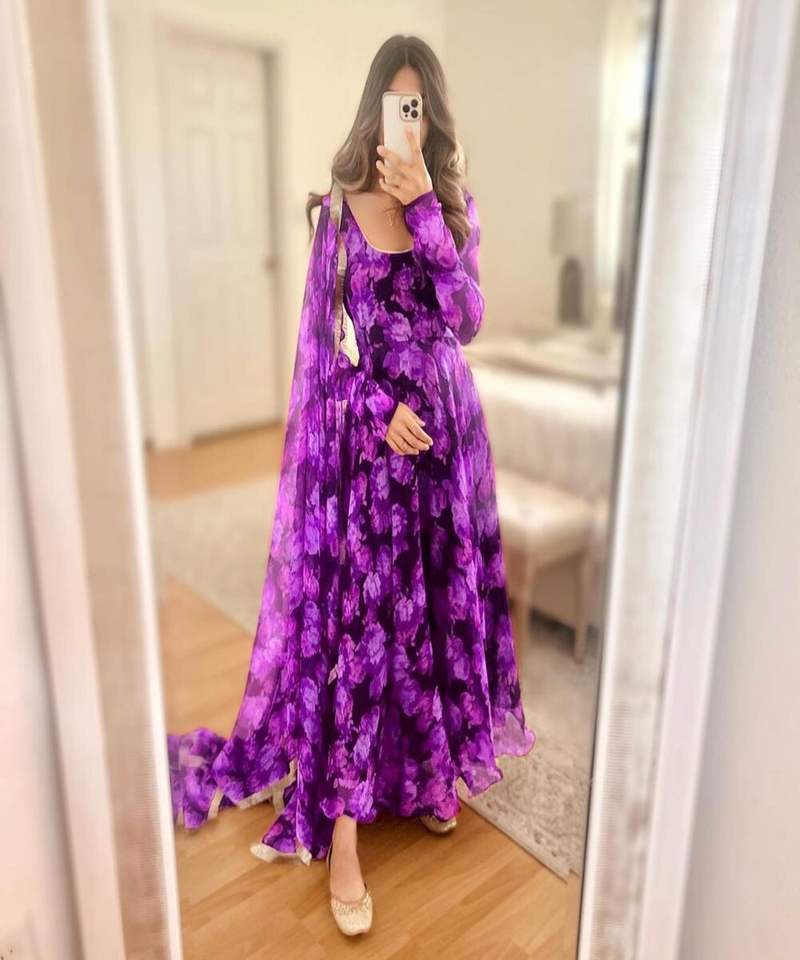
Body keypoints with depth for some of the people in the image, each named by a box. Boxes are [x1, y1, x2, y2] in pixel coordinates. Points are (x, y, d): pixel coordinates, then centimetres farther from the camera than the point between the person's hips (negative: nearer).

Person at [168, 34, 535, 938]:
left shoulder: (455, 203, 7)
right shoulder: (341, 209, 0)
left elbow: (466, 317, -8)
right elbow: (325, 340, -1)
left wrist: (424, 209, -14)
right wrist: (383, 409, -15)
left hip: (446, 428, 3)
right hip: (366, 430, -3)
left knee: (438, 601, 11)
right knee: (356, 616, -4)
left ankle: (430, 769, 33)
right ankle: (342, 828, 7)